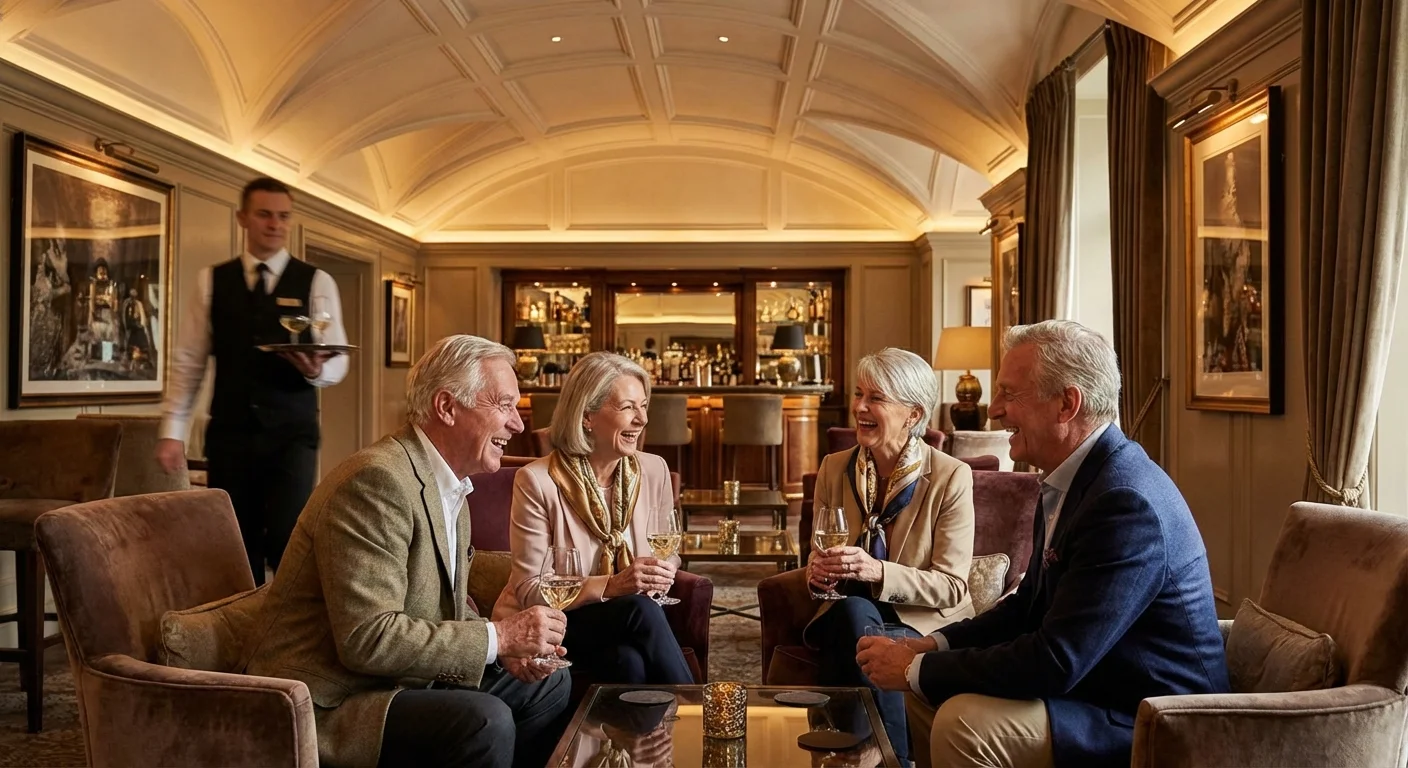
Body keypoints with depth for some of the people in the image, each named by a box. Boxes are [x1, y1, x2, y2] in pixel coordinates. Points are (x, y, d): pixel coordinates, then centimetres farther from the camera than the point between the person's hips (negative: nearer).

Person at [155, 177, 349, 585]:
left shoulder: (316, 283, 3)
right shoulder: (211, 281, 8)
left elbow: (338, 360, 1)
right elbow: (189, 361, 7)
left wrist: (315, 370, -22)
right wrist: (172, 430, 2)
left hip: (292, 433, -2)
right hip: (229, 433, 2)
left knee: (288, 541, -11)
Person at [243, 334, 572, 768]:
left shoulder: (451, 483, 7)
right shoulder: (377, 481, -23)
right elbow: (366, 639, -28)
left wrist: (506, 642, -4)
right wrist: (497, 637, -23)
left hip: (401, 677, 10)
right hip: (331, 701, -9)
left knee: (548, 684, 8)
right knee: (484, 721, -28)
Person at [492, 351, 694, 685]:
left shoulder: (653, 470, -1)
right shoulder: (537, 481, -16)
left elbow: (665, 552, 13)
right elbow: (530, 590, -15)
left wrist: (661, 574, -11)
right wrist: (609, 586, -28)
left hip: (625, 621, 4)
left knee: (631, 664, -32)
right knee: (640, 609, -31)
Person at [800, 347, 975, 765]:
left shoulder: (951, 477, -10)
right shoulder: (835, 468, 3)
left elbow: (951, 586, -12)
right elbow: (817, 556, 10)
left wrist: (879, 572, -29)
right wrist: (818, 572, -16)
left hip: (925, 622, -3)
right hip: (850, 614, 3)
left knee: (859, 646, -34)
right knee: (853, 610, -33)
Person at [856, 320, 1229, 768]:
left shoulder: (1126, 502, -26)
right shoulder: (1071, 479, 4)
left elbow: (1055, 662, -29)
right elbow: (1029, 605, 12)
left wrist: (918, 669, -19)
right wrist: (933, 647, -2)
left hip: (1151, 730, -9)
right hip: (1088, 690, 9)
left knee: (964, 723, -26)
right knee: (922, 694, 7)